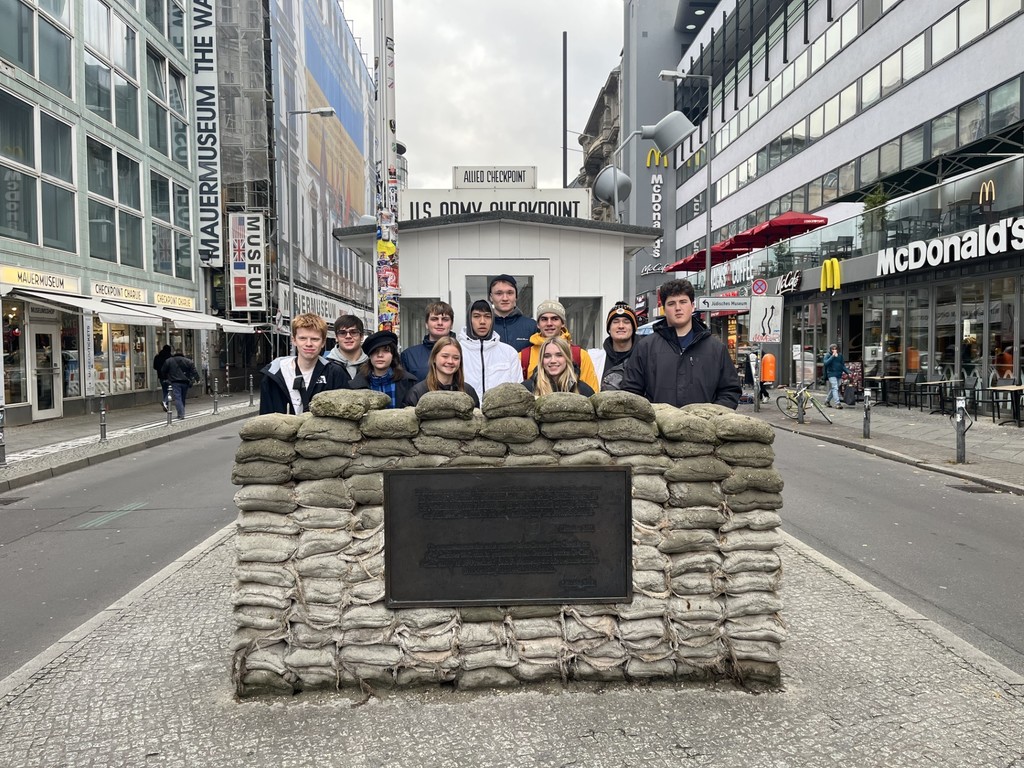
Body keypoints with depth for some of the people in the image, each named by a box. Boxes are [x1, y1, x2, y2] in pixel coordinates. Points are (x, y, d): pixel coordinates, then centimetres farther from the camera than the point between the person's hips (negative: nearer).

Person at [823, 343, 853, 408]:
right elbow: (826, 363, -19)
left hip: (838, 374, 6)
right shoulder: (828, 356, -2)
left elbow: (843, 366, 15)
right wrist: (833, 356, -20)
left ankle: (827, 400, 30)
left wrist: (848, 372, 3)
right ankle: (837, 403, -19)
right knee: (835, 388, -15)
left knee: (833, 389, 12)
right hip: (831, 374, -6)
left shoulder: (840, 356, 11)